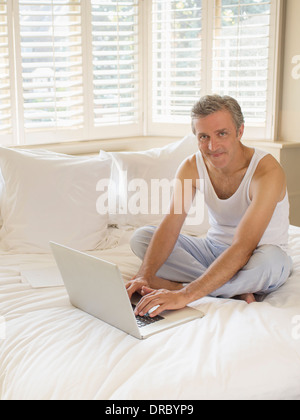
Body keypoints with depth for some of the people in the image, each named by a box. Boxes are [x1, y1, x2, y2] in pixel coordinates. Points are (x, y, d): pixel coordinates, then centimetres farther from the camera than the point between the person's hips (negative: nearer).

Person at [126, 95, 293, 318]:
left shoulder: (267, 170, -28)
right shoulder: (192, 167, -10)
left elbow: (243, 248, -39)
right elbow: (169, 227, -18)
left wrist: (184, 295, -48)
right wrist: (144, 276, -37)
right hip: (215, 248, 5)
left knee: (271, 259, -41)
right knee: (141, 237, -14)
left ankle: (177, 286, -22)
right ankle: (236, 290, -21)